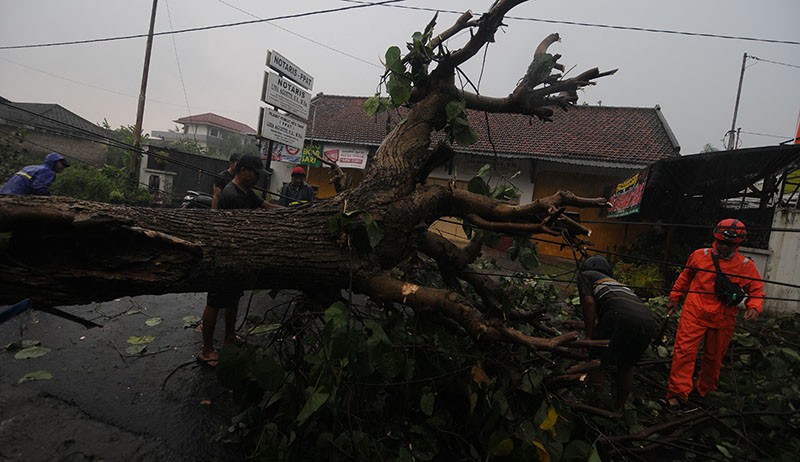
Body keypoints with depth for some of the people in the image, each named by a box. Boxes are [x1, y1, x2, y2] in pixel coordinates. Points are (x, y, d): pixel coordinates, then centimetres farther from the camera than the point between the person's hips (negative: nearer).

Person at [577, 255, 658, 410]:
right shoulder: (616, 282, 41)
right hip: (649, 320, 7)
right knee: (626, 367, 25)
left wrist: (589, 336, 7)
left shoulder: (585, 275, 23)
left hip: (621, 315, -7)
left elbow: (589, 302, 6)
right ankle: (617, 410, 36)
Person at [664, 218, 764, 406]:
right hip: (694, 313, -1)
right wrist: (675, 298, 16)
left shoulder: (746, 266, 0)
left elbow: (757, 290, 7)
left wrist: (754, 307, -13)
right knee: (684, 350, -8)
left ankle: (705, 391, 35)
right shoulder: (699, 255, -1)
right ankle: (678, 393, -3)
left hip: (723, 319, 1)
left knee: (714, 357, 14)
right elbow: (685, 278, 13)